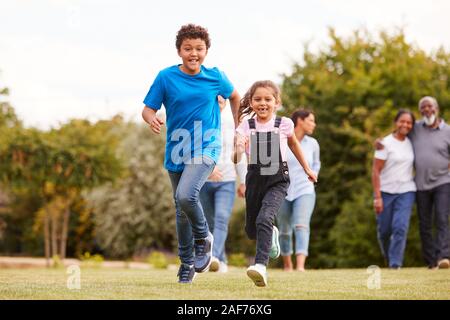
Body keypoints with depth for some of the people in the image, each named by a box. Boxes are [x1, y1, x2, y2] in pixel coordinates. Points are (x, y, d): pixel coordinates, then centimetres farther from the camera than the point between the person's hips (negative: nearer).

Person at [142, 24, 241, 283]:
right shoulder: (166, 77, -5)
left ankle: (203, 238, 1)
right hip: (177, 151, 2)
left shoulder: (215, 77, -2)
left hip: (206, 148, -2)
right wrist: (152, 119, -28)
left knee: (186, 196, -27)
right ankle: (187, 263, 31)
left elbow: (234, 96, 17)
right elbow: (148, 109, -5)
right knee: (182, 210, 12)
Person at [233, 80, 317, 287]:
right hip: (255, 180, 2)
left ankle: (261, 265, -29)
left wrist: (307, 168, 27)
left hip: (278, 180, -2)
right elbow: (236, 160, -12)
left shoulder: (284, 124, -3)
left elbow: (293, 144, 18)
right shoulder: (245, 127, -5)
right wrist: (239, 151, -35)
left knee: (264, 219, -25)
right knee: (251, 229, 15)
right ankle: (271, 235, 49)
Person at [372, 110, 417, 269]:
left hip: (406, 192, 2)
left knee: (401, 227, -13)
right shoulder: (386, 143, -6)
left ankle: (395, 265, -10)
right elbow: (375, 171, -8)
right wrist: (377, 197, -13)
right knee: (384, 230, 4)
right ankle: (389, 260, 27)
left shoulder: (411, 143, 7)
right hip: (386, 192, -2)